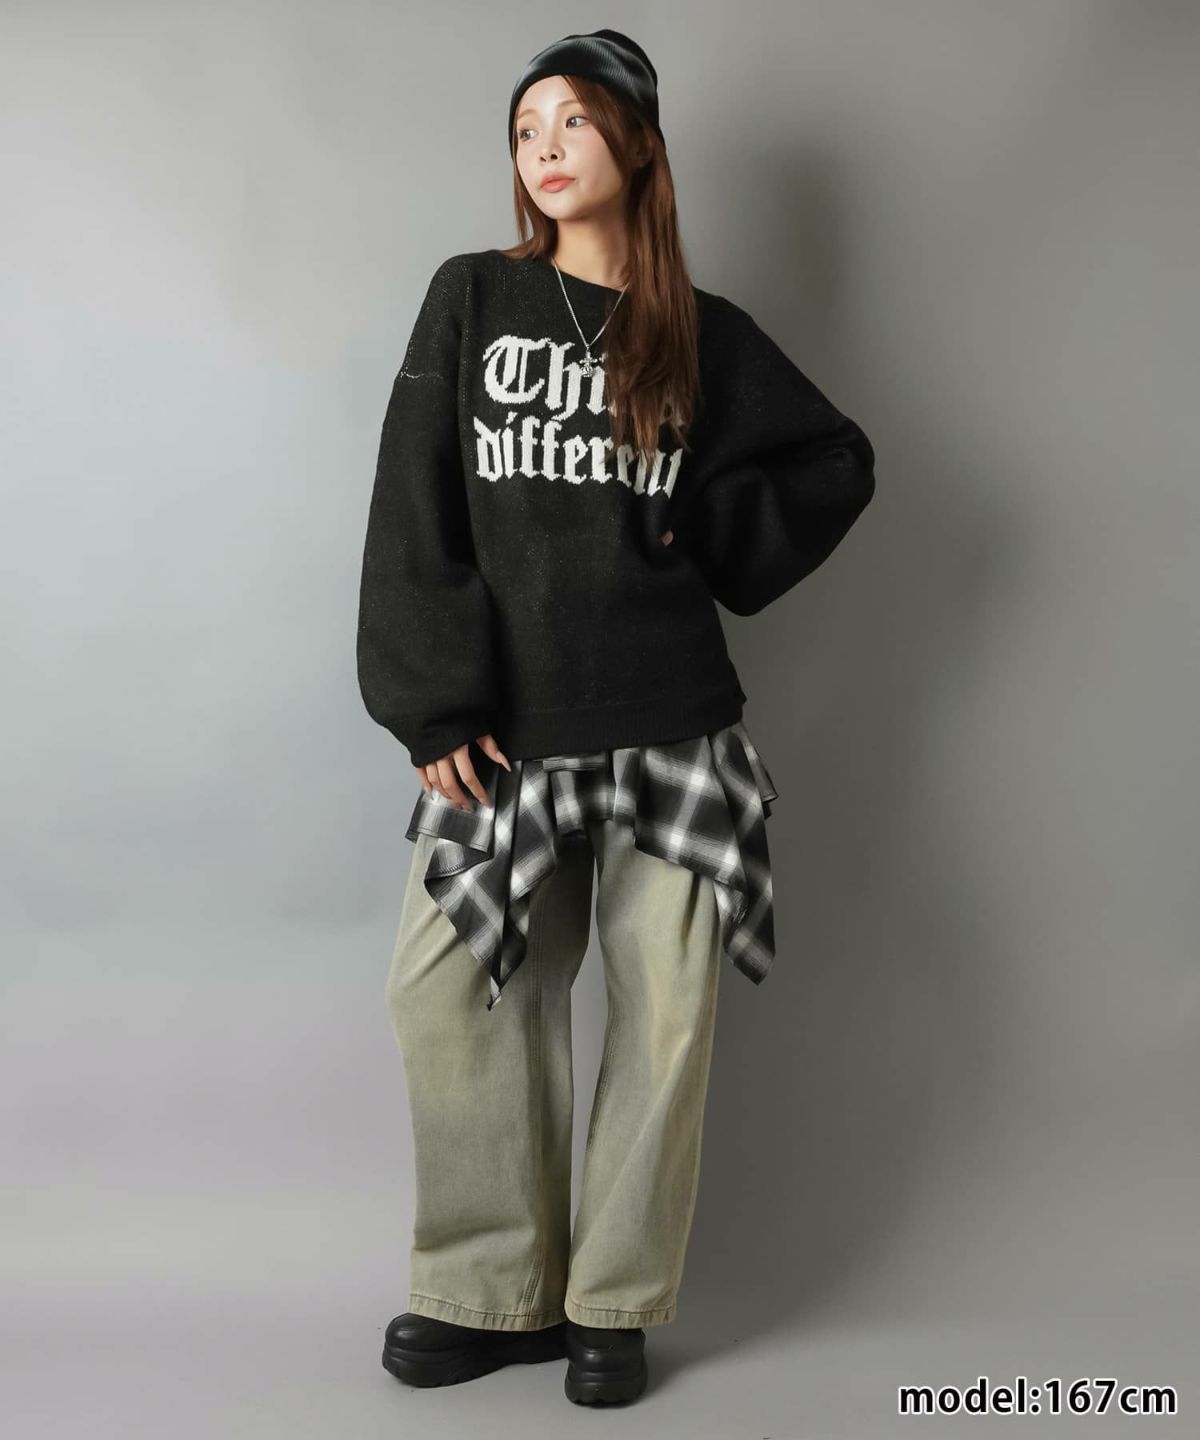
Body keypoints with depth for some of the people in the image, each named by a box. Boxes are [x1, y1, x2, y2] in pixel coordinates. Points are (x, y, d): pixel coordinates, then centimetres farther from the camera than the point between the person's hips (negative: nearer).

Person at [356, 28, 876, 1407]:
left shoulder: (703, 333, 8)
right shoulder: (471, 298, 7)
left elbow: (836, 462, 17)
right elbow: (413, 513, 0)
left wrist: (714, 542, 2)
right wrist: (431, 703, -8)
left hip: (668, 728, 0)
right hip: (507, 727, 0)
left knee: (665, 1008, 1)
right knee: (444, 988, -5)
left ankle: (615, 1303, 16)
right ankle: (498, 1293, 11)